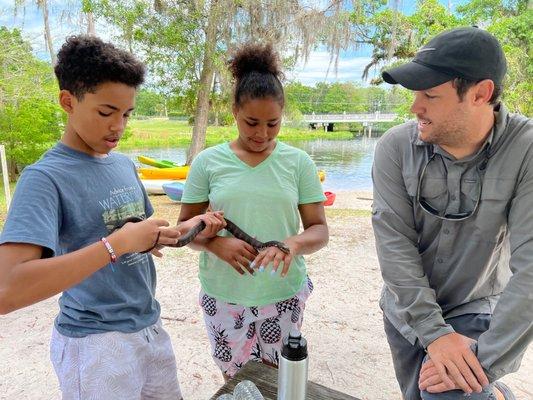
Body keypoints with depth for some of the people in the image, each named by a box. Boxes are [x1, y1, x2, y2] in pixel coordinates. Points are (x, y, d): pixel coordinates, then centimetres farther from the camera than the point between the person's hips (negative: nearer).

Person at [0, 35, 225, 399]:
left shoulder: (125, 165, 3)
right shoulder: (45, 178, -19)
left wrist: (188, 229, -5)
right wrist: (117, 243, -31)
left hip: (150, 326, 7)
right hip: (96, 343, -7)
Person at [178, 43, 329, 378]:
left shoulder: (298, 162, -4)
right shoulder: (208, 162, -5)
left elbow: (320, 230, -3)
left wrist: (294, 243, -25)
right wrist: (215, 243, -21)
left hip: (284, 294, 1)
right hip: (224, 296, 0)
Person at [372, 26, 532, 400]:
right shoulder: (395, 147, -17)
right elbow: (393, 242, -20)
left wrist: (486, 360, -27)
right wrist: (434, 333, -22)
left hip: (477, 313, -2)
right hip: (406, 311, 3)